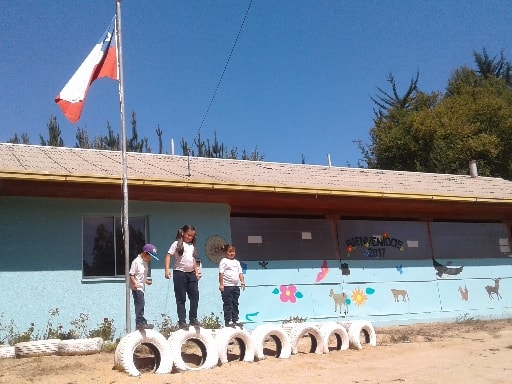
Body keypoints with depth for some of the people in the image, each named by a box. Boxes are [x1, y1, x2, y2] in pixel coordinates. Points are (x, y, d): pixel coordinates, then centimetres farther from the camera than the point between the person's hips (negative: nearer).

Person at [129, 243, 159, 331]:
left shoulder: (145, 262, 11)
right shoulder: (136, 262, -16)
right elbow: (131, 275, -18)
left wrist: (147, 281, 11)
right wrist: (135, 283, -29)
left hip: (141, 287, 9)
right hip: (136, 288, -9)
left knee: (141, 304, 14)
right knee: (140, 304, -11)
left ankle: (141, 322, 21)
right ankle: (140, 323, -7)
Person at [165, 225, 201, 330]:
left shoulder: (192, 246, 15)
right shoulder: (177, 244, -2)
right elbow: (168, 256, -7)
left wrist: (197, 271, 16)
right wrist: (167, 270, -17)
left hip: (191, 274, 6)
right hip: (179, 273, -5)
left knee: (195, 296, 2)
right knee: (181, 299, 1)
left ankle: (193, 319, 13)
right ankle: (182, 321, 6)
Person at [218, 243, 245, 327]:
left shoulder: (237, 262, 16)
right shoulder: (224, 261, -3)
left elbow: (240, 273, 14)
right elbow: (221, 273, -9)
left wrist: (242, 282, 3)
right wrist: (221, 284, -14)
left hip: (236, 286, 7)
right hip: (227, 286, -6)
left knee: (235, 303, 11)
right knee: (228, 304, -2)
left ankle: (235, 320, 18)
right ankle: (228, 321, 2)